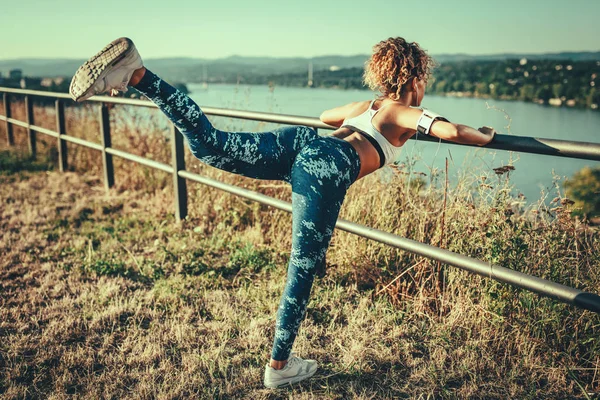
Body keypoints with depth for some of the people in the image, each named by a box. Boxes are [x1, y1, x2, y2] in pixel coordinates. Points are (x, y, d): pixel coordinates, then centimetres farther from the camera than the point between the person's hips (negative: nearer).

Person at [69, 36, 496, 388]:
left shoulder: (367, 105, 37)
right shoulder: (409, 114, 19)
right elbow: (454, 132, 1)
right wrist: (485, 135, 23)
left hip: (302, 139, 6)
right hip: (327, 166, -6)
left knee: (210, 144, -10)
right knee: (303, 270, 0)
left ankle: (136, 73, -26)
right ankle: (279, 365, 12)